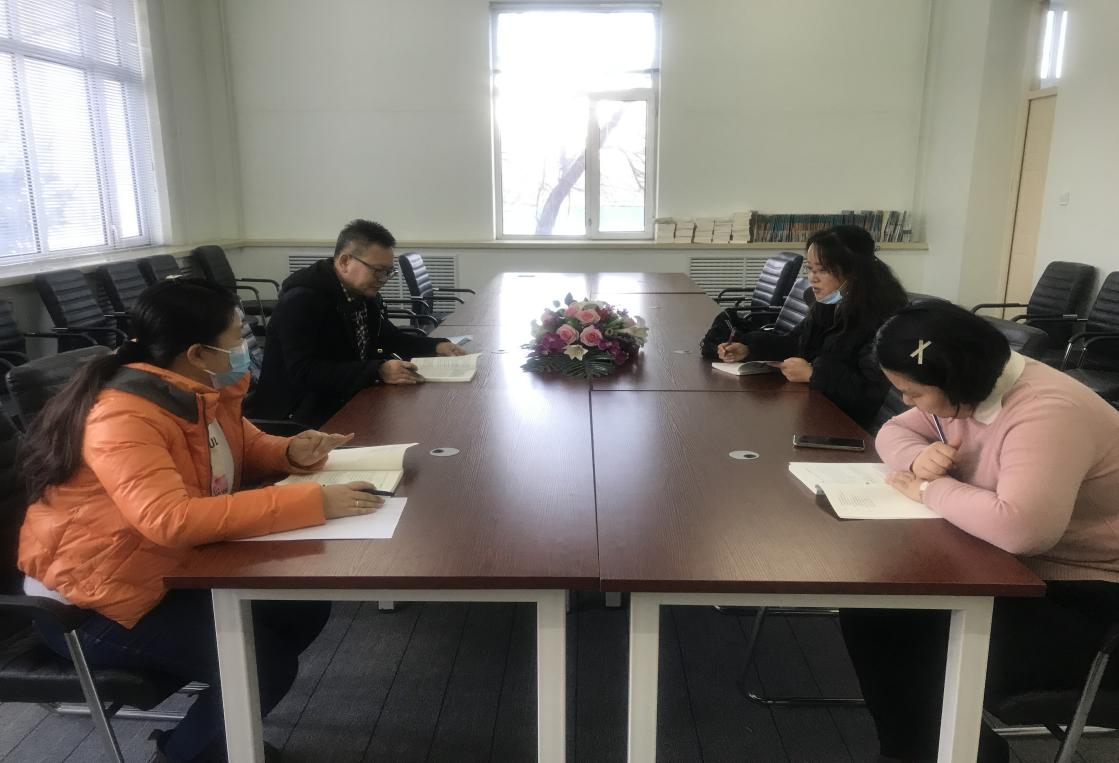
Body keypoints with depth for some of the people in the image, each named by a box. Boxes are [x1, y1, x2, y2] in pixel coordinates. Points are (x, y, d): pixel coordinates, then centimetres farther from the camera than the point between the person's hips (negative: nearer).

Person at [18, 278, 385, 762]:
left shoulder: (202, 389, -2)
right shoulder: (121, 416, -30)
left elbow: (240, 447, 15)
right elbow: (171, 519, -44)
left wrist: (290, 453, -9)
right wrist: (310, 501, -44)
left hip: (176, 569, 9)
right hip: (94, 600, -9)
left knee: (304, 606, 2)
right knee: (265, 663, -17)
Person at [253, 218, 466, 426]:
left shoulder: (364, 293, 4)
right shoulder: (302, 299, -19)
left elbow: (388, 337, 19)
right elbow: (304, 373, -28)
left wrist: (436, 346, 1)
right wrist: (378, 371, -34)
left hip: (349, 400, 8)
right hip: (303, 416, -8)